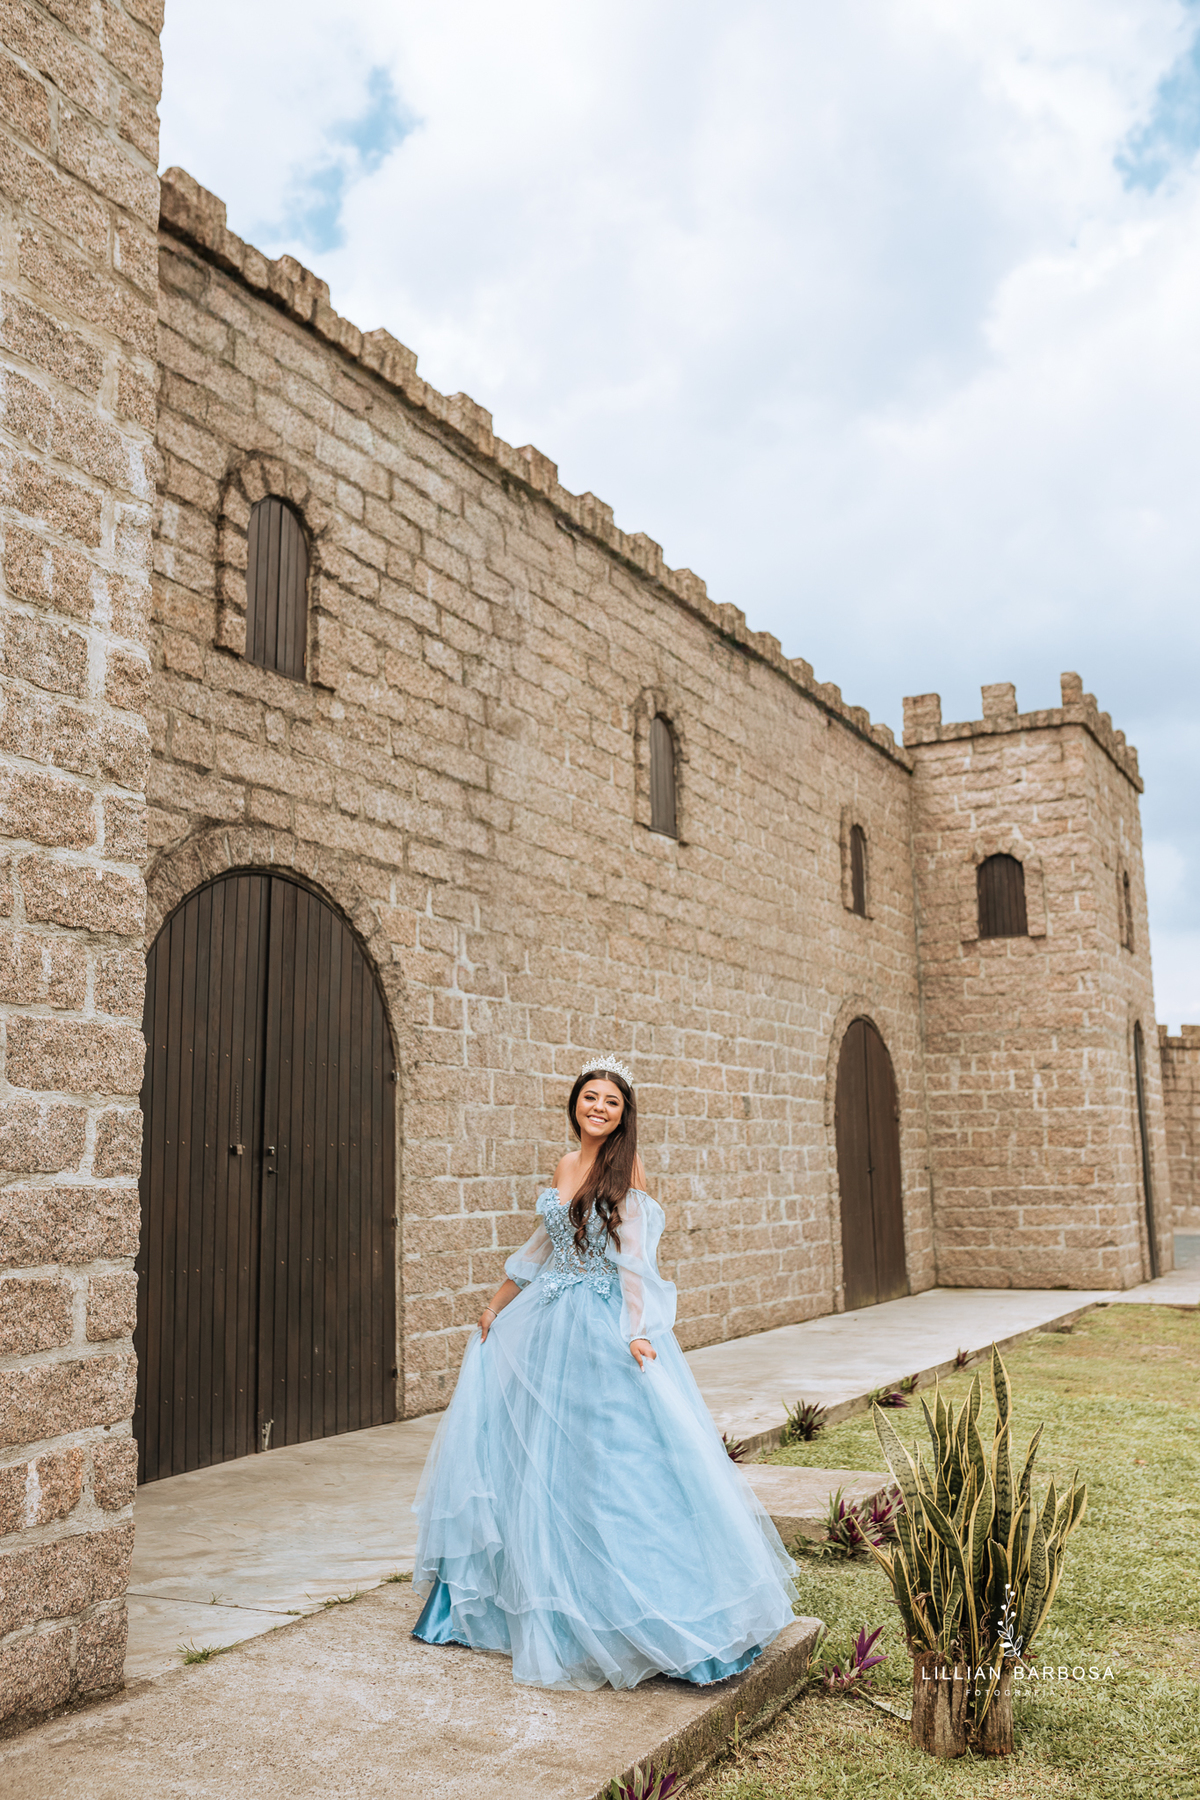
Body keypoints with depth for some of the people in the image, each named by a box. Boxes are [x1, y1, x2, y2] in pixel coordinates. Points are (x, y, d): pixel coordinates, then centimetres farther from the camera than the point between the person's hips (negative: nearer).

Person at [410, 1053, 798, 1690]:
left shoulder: (627, 1168, -8)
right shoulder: (565, 1167, 9)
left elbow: (632, 1256, -14)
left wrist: (638, 1330, -23)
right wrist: (497, 1304, 22)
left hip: (607, 1327, -7)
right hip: (551, 1326, 7)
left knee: (614, 1457, -3)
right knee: (542, 1458, 12)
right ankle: (552, 1604, 28)